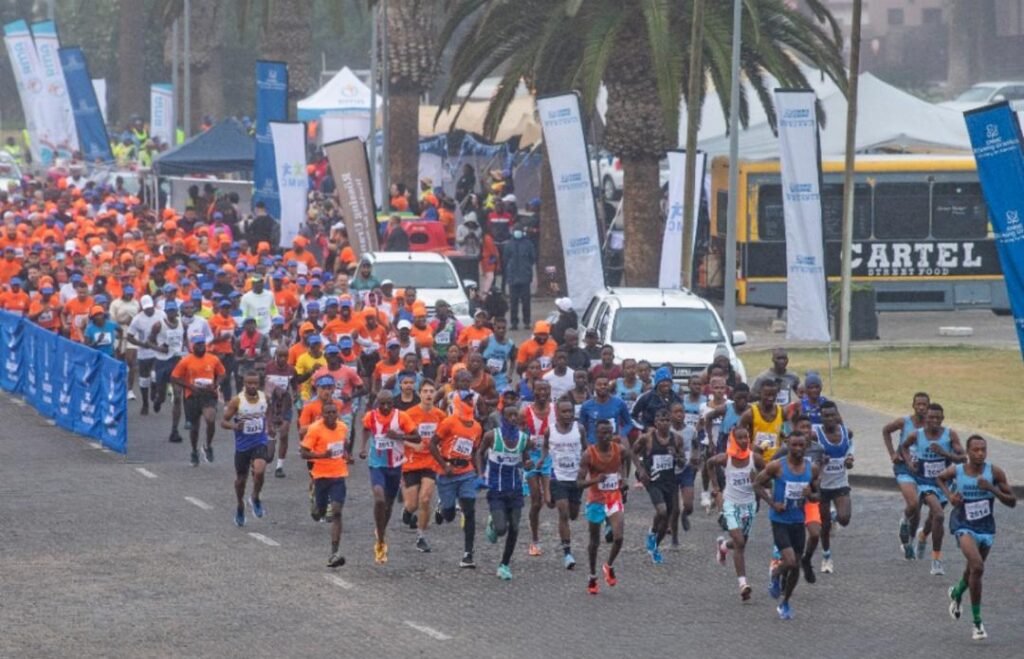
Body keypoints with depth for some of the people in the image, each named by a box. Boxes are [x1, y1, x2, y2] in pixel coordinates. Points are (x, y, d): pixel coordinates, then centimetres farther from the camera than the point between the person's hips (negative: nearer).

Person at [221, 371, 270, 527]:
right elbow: (223, 421, -11)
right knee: (241, 478, 13)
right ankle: (240, 506, 37)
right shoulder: (237, 401, -14)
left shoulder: (264, 398, -4)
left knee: (259, 471, -23)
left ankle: (255, 499, 4)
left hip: (260, 442, 1)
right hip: (242, 444, -1)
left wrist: (269, 427, 11)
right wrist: (234, 426, -30)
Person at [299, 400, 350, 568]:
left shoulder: (343, 428, 3)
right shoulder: (315, 429, -12)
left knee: (336, 512, -11)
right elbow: (303, 453, -13)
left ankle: (335, 553, -15)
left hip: (339, 475, 2)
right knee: (320, 513, 12)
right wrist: (322, 455, -28)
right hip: (321, 475, -2)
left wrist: (345, 455, 3)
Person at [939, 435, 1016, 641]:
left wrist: (992, 489, -25)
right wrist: (949, 495, -5)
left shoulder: (994, 473, -12)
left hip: (986, 528, 3)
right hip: (963, 526, -3)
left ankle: (956, 593, 57)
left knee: (973, 571, 20)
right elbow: (940, 478, 14)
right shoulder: (955, 471, -10)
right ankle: (977, 622, -14)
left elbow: (1012, 502, -10)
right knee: (977, 567, -24)